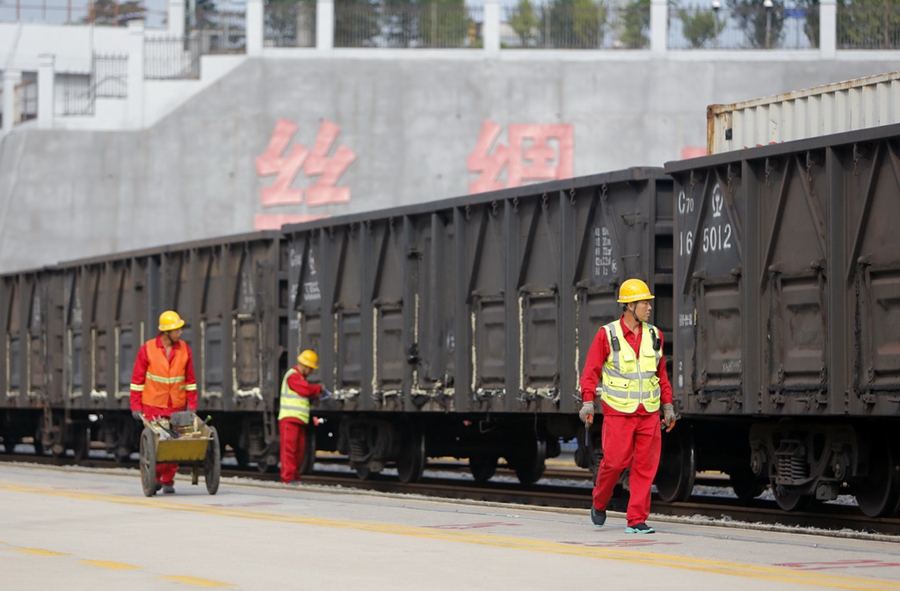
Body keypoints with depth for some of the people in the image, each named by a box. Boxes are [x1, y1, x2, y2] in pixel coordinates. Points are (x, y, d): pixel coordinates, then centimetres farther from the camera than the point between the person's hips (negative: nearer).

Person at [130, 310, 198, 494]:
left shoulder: (184, 350, 2)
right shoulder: (147, 349, -5)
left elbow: (190, 380, 8)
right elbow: (137, 379, -1)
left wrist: (192, 406, 2)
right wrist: (136, 407, -5)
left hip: (177, 406, 2)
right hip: (153, 405, -2)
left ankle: (168, 481, 11)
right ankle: (154, 478, 13)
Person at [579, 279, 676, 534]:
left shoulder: (654, 335, 8)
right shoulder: (607, 335, -4)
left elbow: (661, 373, 16)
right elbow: (591, 371, -4)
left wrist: (668, 405, 12)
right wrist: (588, 401, -15)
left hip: (649, 412, 4)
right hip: (618, 412, -4)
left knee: (645, 466, -1)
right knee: (615, 461, -6)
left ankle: (636, 520, 4)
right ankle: (599, 504, 22)